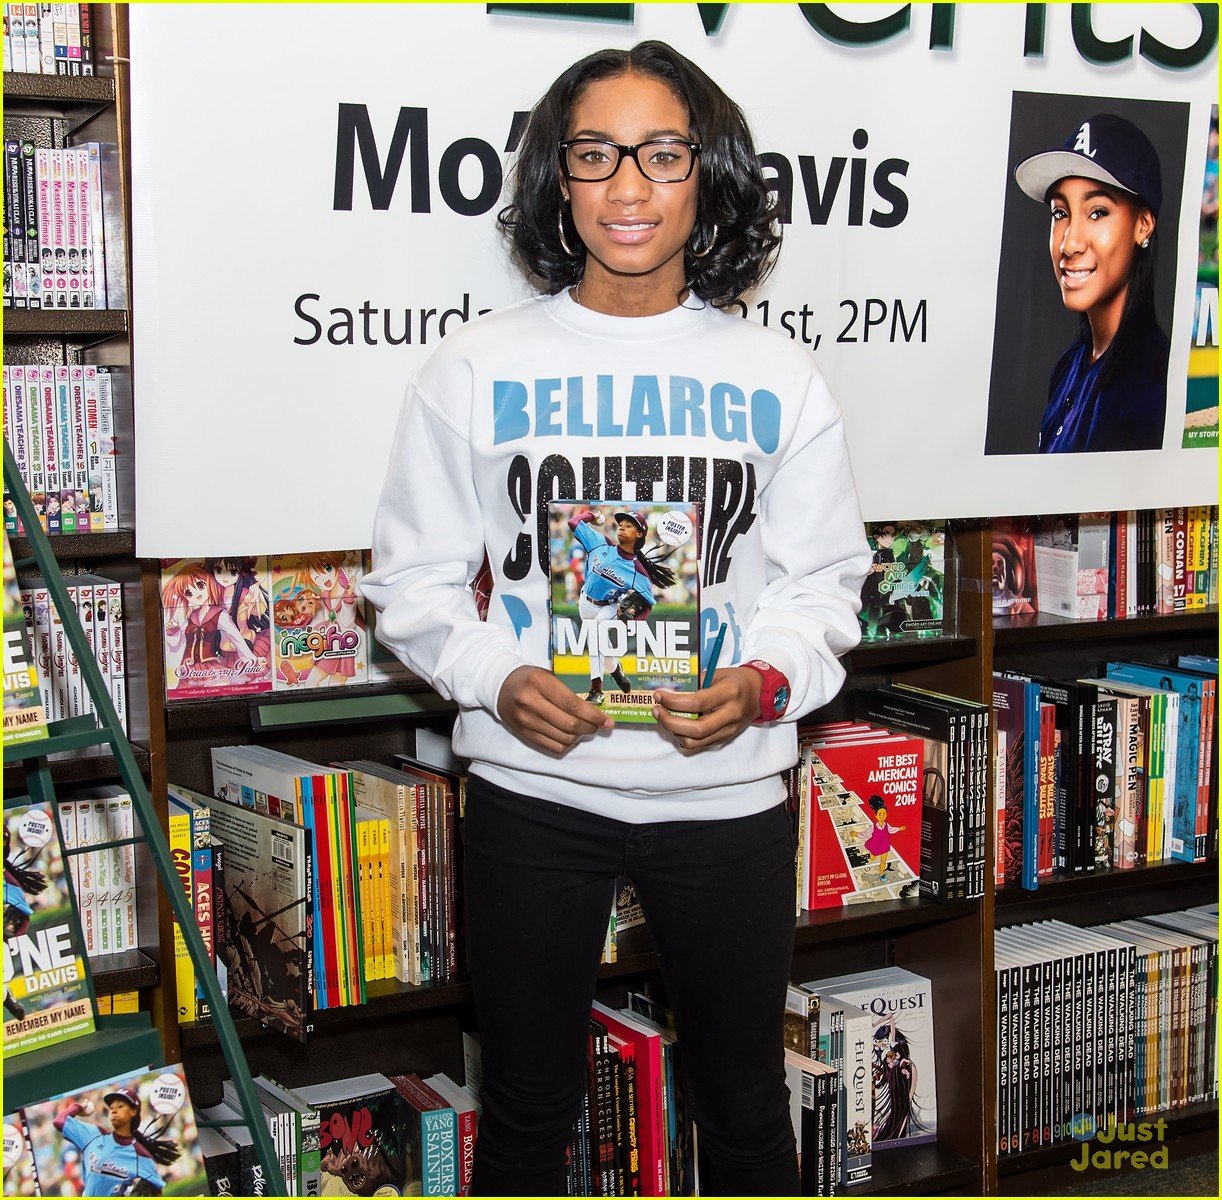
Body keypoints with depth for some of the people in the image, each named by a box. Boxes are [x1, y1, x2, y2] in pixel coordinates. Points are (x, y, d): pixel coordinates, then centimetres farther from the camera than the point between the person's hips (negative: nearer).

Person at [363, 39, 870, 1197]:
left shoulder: (775, 376, 2)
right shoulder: (478, 366, -1)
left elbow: (825, 581, 6)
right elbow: (413, 576, 2)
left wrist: (763, 682, -14)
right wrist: (495, 677, -16)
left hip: (726, 788, 1)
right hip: (534, 786, 0)